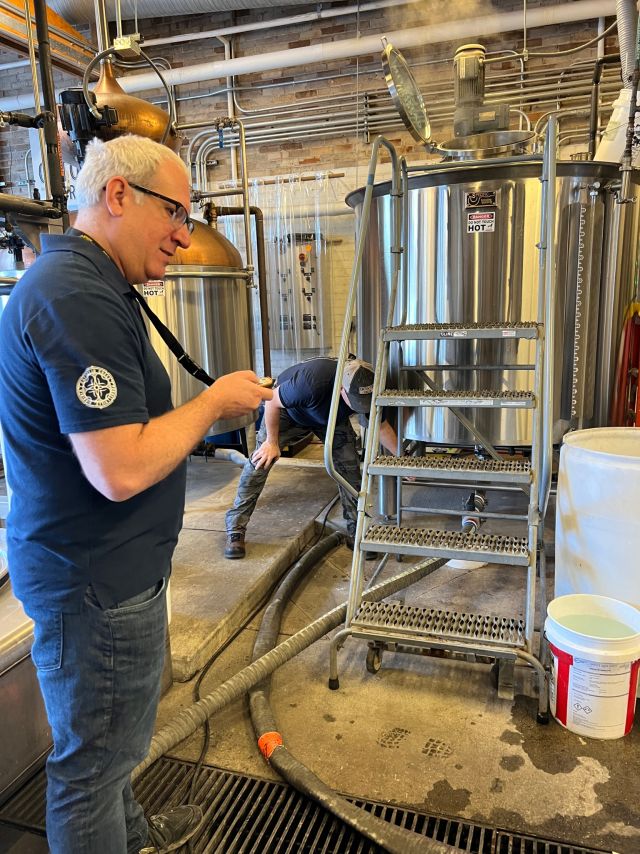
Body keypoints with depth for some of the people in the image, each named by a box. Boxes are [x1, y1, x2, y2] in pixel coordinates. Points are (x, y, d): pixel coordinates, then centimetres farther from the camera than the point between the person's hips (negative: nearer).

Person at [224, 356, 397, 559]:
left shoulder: (365, 391, -30)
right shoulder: (311, 382, -47)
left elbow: (382, 427, -10)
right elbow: (272, 401, -29)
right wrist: (272, 442, -21)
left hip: (332, 419, 4)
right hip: (287, 408, -4)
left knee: (349, 465, -9)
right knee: (260, 462, -14)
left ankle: (355, 532, 4)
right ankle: (235, 531, -4)